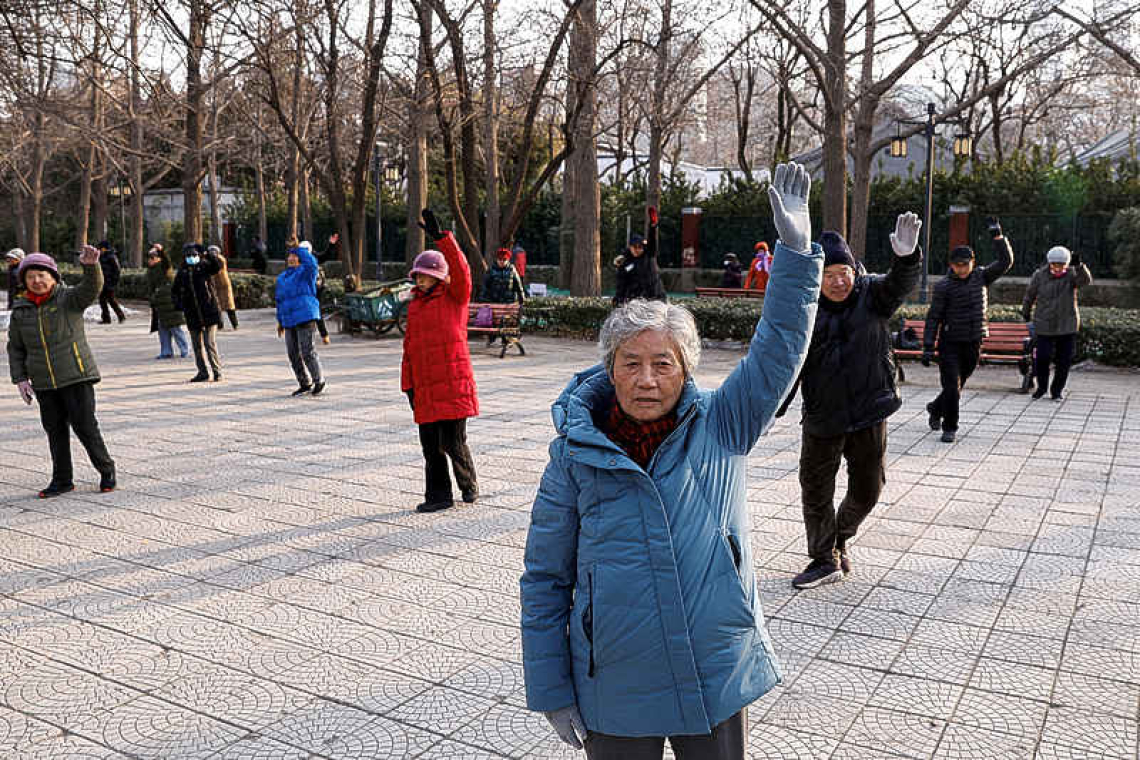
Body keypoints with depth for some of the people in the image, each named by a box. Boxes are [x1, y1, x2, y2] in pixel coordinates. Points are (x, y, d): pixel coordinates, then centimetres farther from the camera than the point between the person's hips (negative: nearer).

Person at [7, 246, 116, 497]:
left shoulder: (69, 299, -3)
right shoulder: (20, 311, 9)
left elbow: (92, 287, -23)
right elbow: (15, 348, 15)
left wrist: (90, 265, -43)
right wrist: (20, 378, 6)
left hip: (76, 376, -4)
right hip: (44, 384, 4)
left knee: (85, 426, -4)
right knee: (55, 430, 9)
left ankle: (106, 470, 14)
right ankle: (62, 480, 19)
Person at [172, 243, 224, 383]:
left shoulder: (205, 266, 0)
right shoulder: (182, 272, 9)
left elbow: (218, 265, -21)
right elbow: (174, 291, 19)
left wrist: (206, 252, -27)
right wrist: (178, 303, 2)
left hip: (209, 312, -4)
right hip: (192, 315, 4)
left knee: (210, 343, -9)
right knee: (197, 346, 9)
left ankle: (217, 371, 0)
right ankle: (203, 373, 18)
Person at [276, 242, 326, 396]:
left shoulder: (305, 272, 0)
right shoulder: (281, 278, 19)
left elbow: (311, 262, -24)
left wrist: (299, 248, -11)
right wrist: (280, 321, 22)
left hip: (305, 317, -7)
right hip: (289, 321, 7)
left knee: (307, 351, -8)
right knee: (293, 354, 7)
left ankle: (319, 381, 8)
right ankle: (305, 384, 18)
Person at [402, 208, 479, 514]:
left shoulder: (454, 298, 0)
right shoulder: (414, 306, 15)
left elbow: (461, 271, -20)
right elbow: (409, 347, 18)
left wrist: (440, 238, -28)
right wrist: (408, 384, 14)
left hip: (453, 384, -5)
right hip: (425, 388, 6)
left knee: (453, 443, -1)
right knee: (430, 445, 8)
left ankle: (469, 485, 23)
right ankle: (438, 495, 20)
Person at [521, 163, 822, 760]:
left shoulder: (720, 428, -6)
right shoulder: (575, 454, -9)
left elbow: (778, 349, -13)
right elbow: (544, 580, -4)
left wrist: (795, 249, -24)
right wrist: (550, 691, -2)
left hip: (716, 683, 1)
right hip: (614, 696, -1)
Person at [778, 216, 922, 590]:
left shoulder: (872, 294, -5)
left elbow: (900, 285, -26)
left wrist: (906, 257, -48)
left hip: (870, 413, 1)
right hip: (822, 416, 0)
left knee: (867, 490, 12)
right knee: (816, 491, 7)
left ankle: (840, 537, 41)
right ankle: (825, 560, 25)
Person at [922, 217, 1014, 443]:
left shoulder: (981, 276, 5)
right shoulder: (943, 286, -8)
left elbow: (1005, 262, -1)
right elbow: (933, 317, -8)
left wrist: (997, 236, -12)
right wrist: (927, 348, -12)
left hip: (973, 343, 4)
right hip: (950, 342, -4)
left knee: (957, 387, 15)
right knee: (952, 388, -7)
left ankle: (936, 408, 40)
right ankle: (949, 428, 6)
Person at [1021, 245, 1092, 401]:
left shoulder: (1072, 274, -5)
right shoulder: (1039, 275, -4)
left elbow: (1086, 280, -27)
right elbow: (1030, 294, 11)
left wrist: (1078, 265, -45)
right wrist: (1026, 312, 23)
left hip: (1067, 326, 1)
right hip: (1045, 326, 0)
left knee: (1064, 361, 4)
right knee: (1042, 358, -6)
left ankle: (1056, 391, 21)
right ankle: (1042, 387, 19)